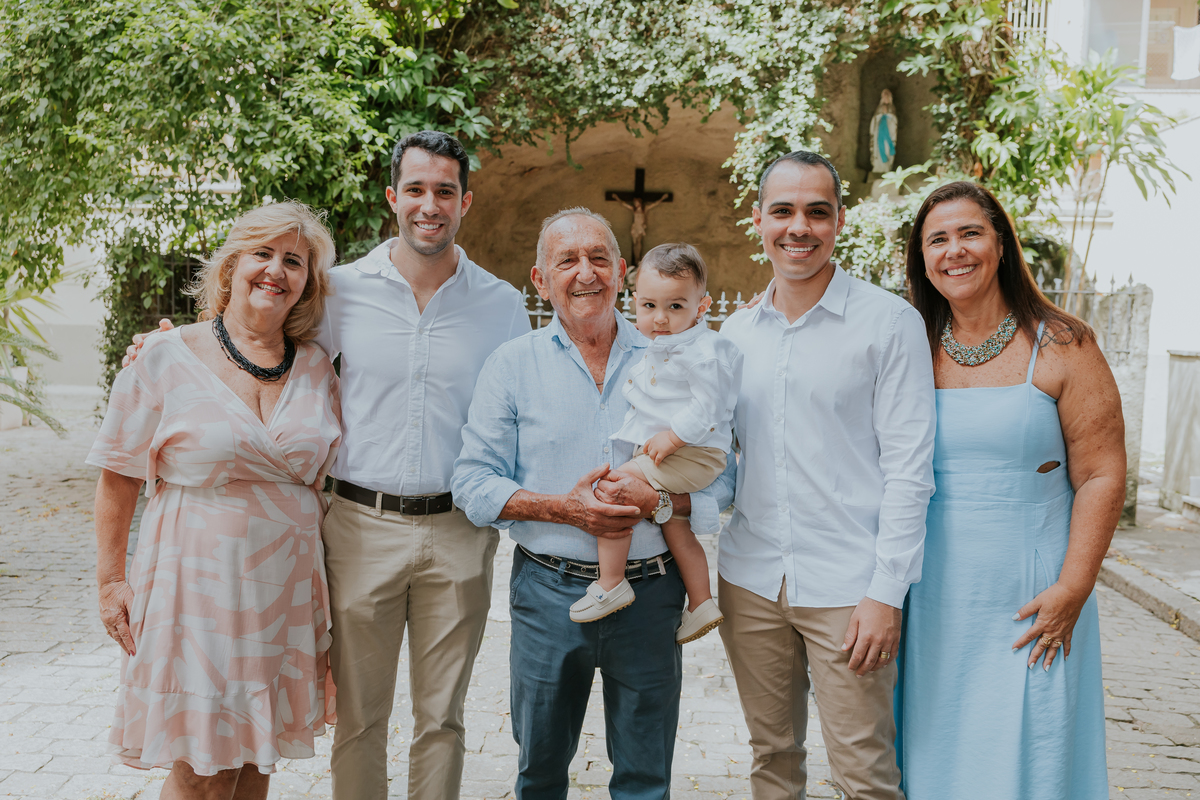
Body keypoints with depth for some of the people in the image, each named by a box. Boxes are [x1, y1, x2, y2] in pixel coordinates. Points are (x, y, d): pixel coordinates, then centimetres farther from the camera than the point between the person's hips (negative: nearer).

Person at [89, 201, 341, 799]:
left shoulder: (317, 370, 5)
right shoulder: (167, 359, -6)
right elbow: (120, 478, -2)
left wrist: (325, 588, 10)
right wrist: (110, 582, -4)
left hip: (286, 587, 4)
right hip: (197, 583, -3)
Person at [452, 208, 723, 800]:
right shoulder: (512, 365, 1)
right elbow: (473, 484, -3)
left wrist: (658, 501, -18)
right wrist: (563, 509, -16)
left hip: (650, 594, 1)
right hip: (548, 593, 0)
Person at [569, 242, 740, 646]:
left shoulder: (703, 352, -17)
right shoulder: (657, 347, 13)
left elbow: (706, 407, -23)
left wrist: (672, 436, -24)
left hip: (690, 455, -10)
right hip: (665, 455, 10)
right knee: (674, 525, 18)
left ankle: (611, 583, -10)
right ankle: (701, 603, 31)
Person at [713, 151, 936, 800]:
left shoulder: (890, 322, -5)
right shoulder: (736, 333, 10)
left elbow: (909, 469, -9)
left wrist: (887, 593, -13)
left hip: (848, 588, -4)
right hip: (749, 579, 5)